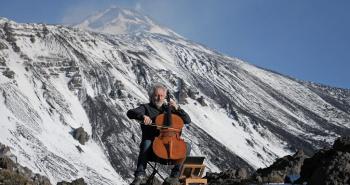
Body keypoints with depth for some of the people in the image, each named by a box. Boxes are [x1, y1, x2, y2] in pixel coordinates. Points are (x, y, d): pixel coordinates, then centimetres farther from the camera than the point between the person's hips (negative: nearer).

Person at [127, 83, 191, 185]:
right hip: (151, 141, -3)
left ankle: (176, 174, -12)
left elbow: (187, 120, 12)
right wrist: (143, 116, -28)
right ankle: (140, 174, -33)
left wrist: (177, 108, -2)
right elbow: (130, 113, -9)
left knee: (187, 146, -19)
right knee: (146, 144, -36)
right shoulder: (146, 107, 10)